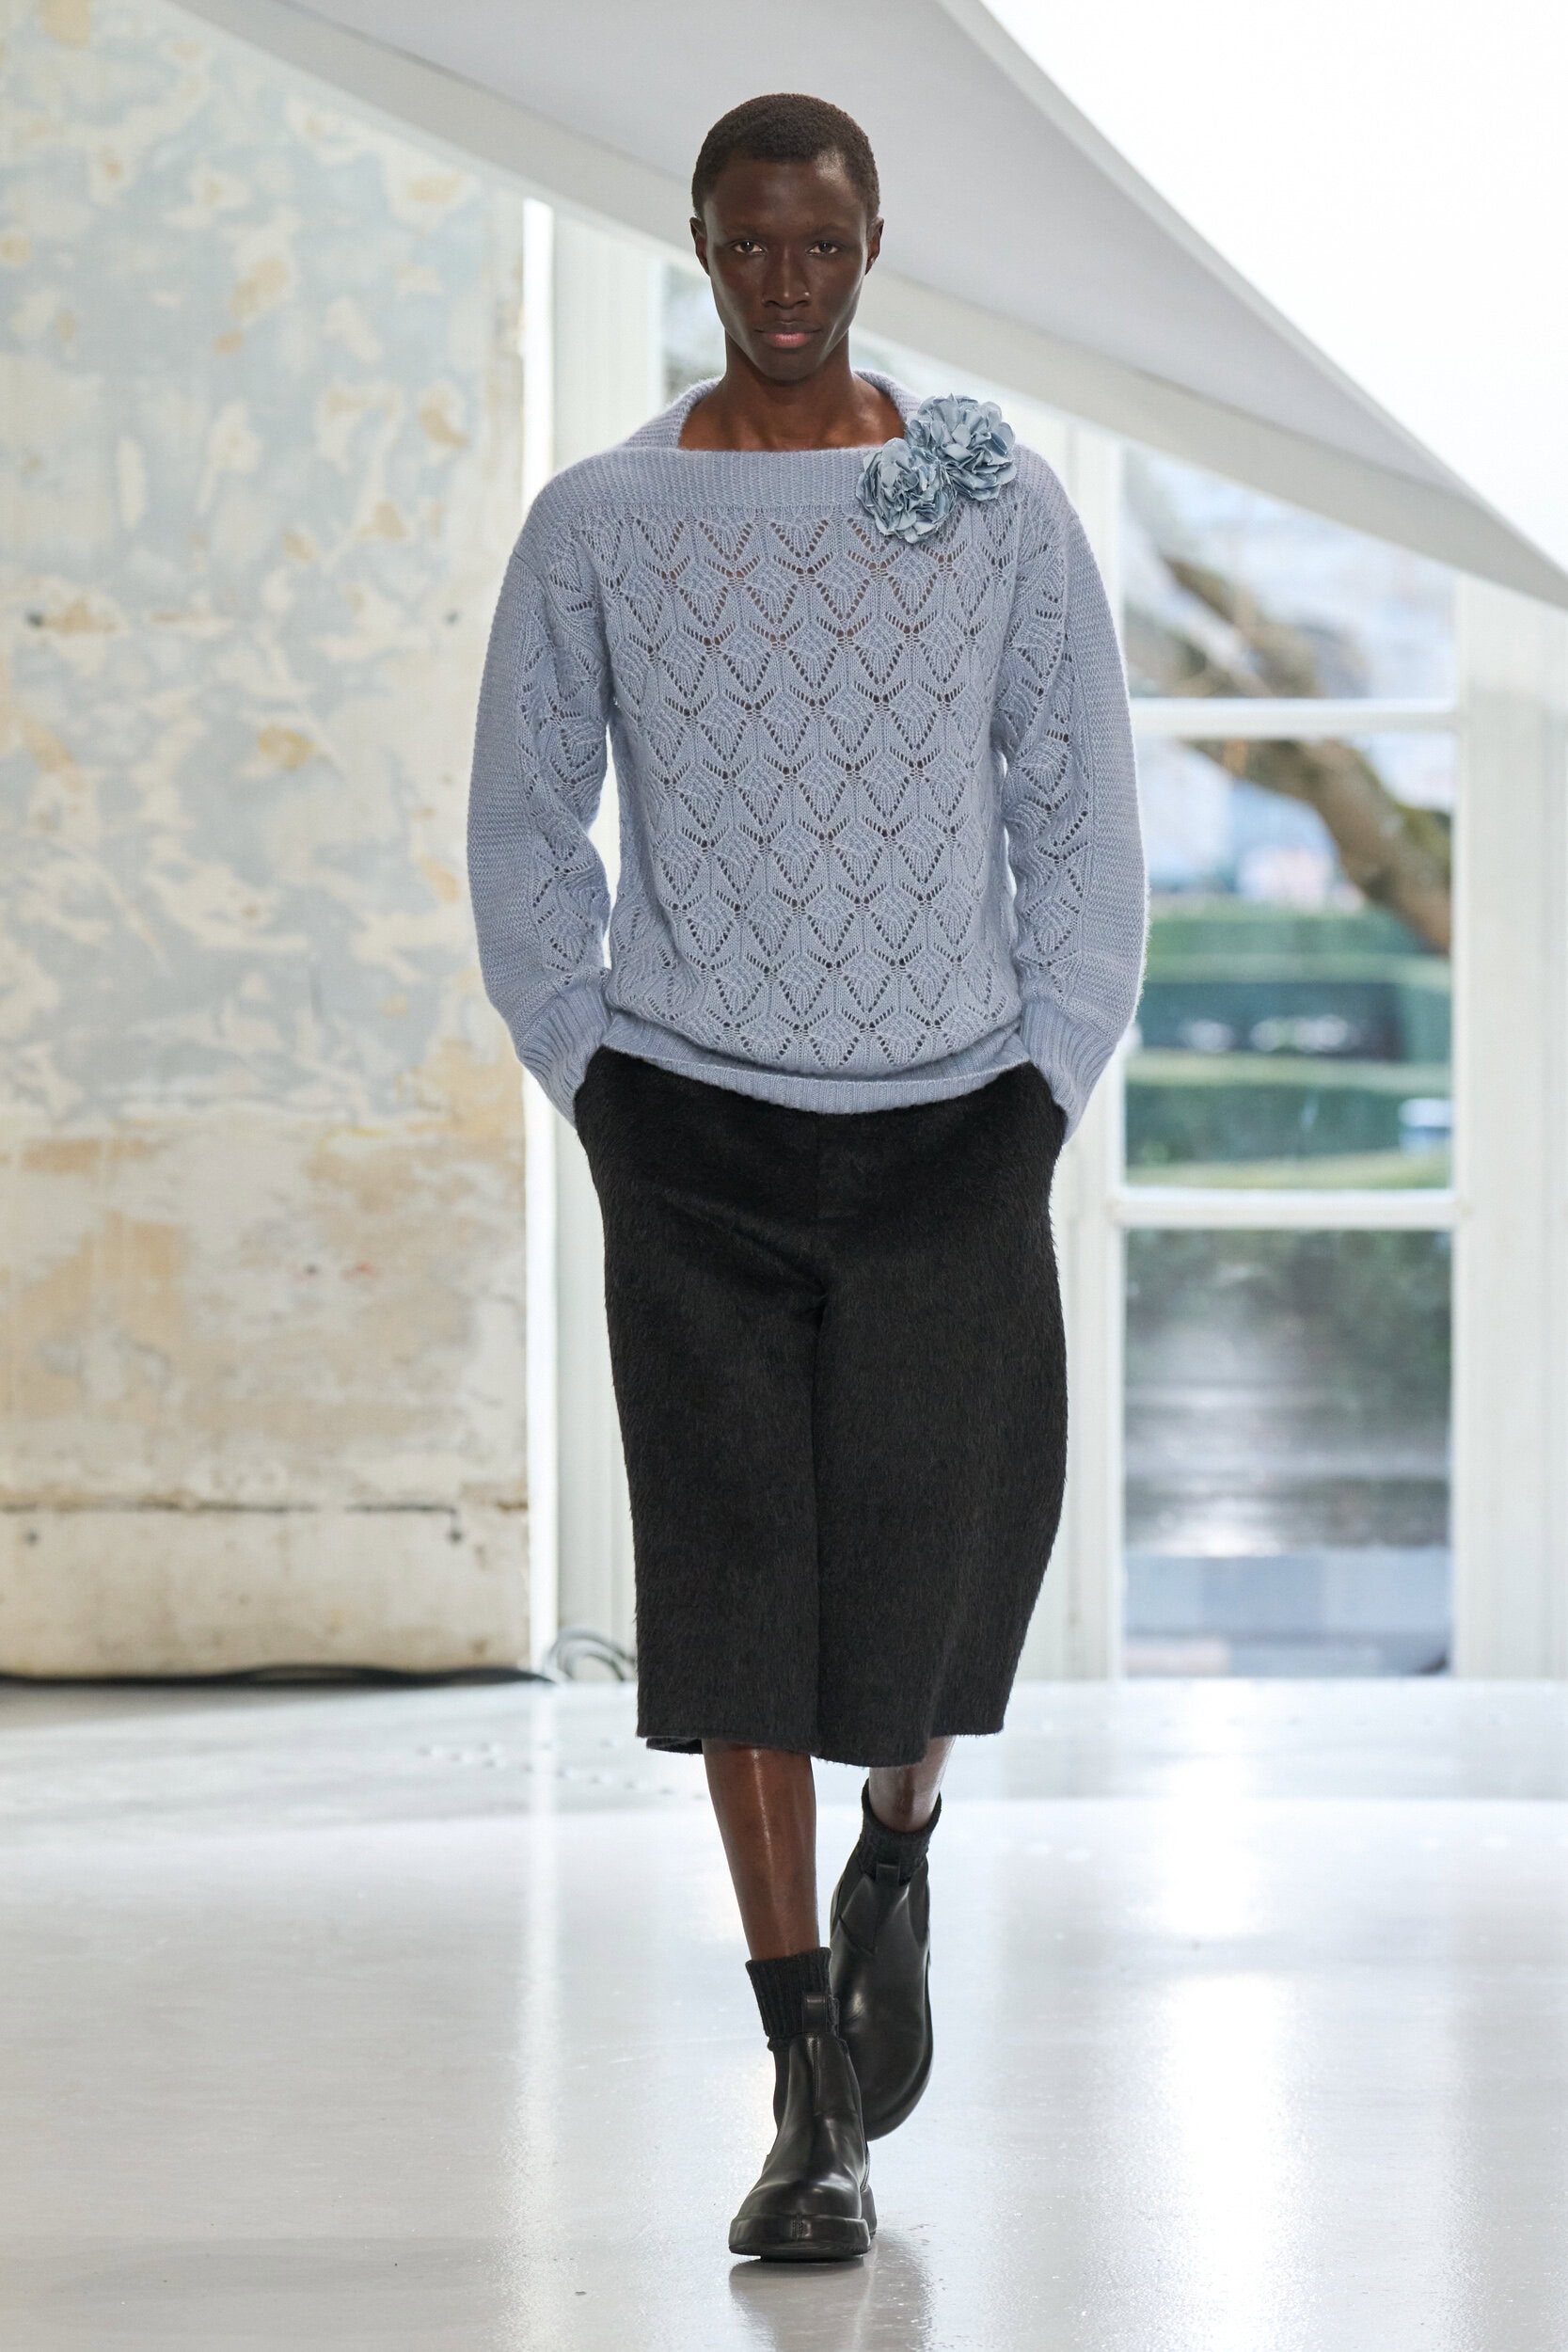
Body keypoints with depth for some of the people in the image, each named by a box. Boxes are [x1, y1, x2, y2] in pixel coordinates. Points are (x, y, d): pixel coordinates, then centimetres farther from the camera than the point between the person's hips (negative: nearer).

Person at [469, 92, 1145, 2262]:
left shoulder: (1003, 508, 1)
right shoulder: (596, 527, 1)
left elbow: (1084, 821, 6)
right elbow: (523, 828, 10)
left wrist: (1050, 1089, 1)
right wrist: (588, 1081, 3)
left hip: (952, 1125, 1)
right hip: (696, 1128, 0)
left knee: (940, 1560, 5)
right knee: (733, 1590, -4)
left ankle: (894, 1865, 40)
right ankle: (816, 2099, 2)